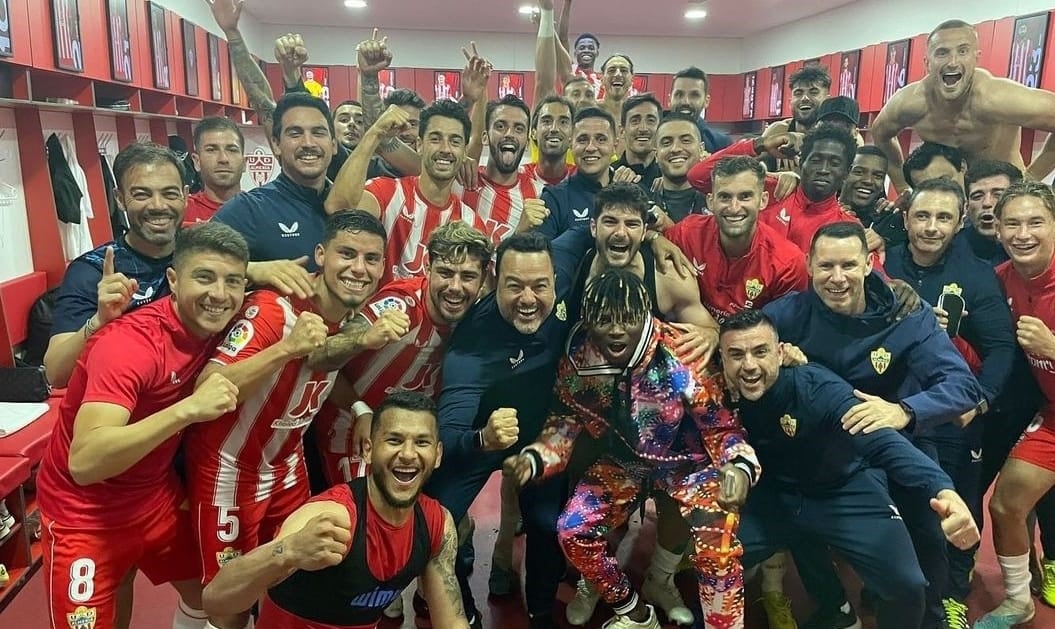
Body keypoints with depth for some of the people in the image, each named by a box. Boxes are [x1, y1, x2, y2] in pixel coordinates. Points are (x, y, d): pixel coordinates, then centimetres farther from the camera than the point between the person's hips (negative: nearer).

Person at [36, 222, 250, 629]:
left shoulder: (217, 323, -11)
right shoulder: (129, 342, -31)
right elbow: (84, 462, -39)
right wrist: (188, 409, -46)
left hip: (157, 496, 7)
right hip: (85, 514, -6)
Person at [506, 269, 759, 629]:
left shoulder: (682, 357, -28)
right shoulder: (577, 359, -18)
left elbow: (720, 426, -18)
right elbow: (567, 420, -2)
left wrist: (740, 467, -39)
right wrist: (534, 458, -19)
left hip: (688, 459, -3)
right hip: (624, 460, 4)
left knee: (717, 545, -27)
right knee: (573, 532, -7)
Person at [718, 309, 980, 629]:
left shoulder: (817, 388, -30)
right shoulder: (725, 395, -18)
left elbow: (882, 442, -44)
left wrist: (942, 489, -59)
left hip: (846, 491, -3)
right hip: (776, 494, 3)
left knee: (906, 585, -18)